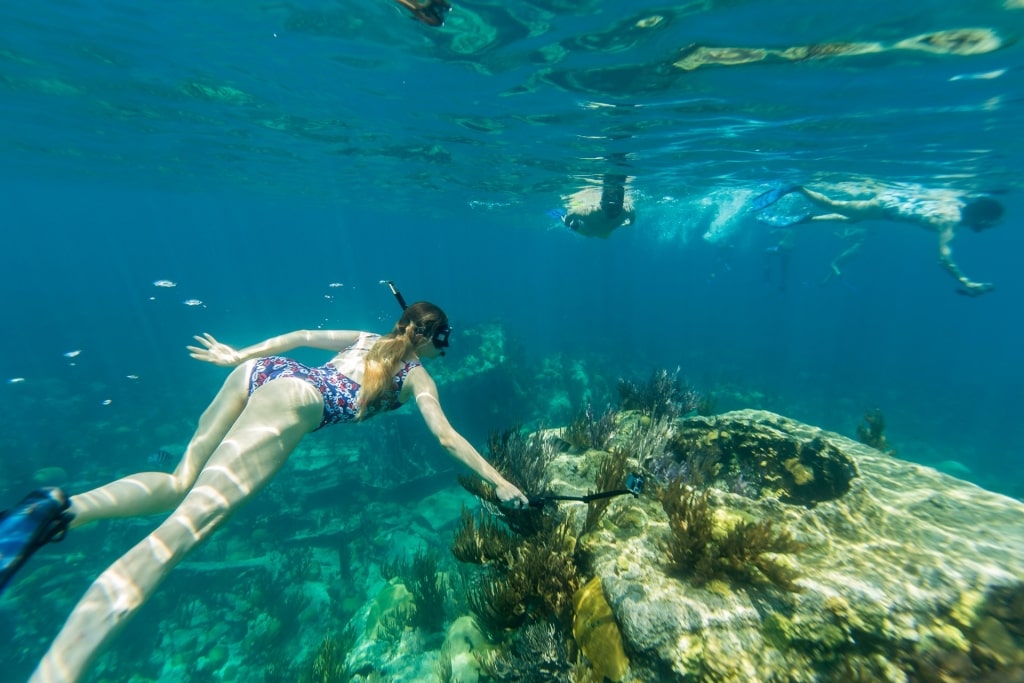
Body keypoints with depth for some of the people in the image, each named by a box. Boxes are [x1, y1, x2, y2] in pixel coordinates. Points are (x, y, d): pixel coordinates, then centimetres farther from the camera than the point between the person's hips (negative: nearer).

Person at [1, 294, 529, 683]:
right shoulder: (417, 375, 13)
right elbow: (446, 437, 5)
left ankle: (62, 508, -2)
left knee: (179, 484, 20)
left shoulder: (368, 339, 31)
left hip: (259, 371, 8)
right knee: (185, 525, -16)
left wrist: (239, 355, 41)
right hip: (294, 399, -8)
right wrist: (499, 482, 13)